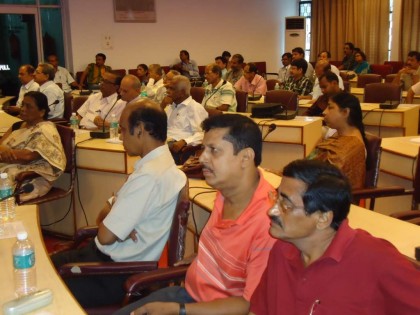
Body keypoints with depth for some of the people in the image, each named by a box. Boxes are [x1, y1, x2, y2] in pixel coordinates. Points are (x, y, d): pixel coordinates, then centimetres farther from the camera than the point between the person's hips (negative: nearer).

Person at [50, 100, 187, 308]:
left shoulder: (149, 176, -27)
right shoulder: (161, 163, 4)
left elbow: (105, 235, -23)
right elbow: (104, 215, 9)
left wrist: (106, 217, -2)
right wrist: (113, 220, -13)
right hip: (113, 257, 9)